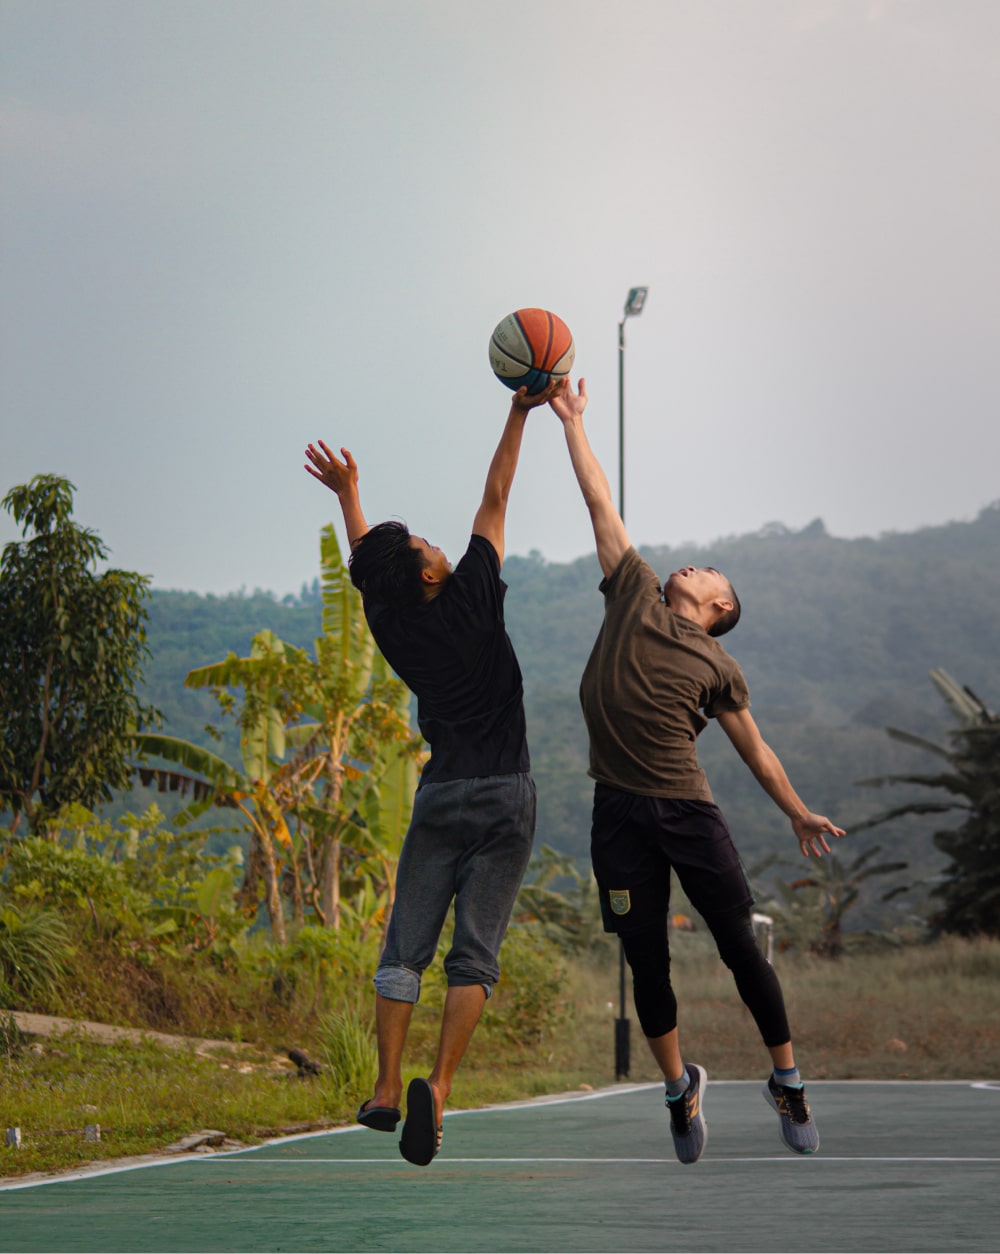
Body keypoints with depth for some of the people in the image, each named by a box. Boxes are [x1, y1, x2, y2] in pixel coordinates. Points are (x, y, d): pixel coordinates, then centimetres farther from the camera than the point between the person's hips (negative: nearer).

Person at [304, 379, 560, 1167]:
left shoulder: (391, 623, 0)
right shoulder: (473, 598, -8)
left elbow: (366, 558, 19)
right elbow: (495, 501, -1)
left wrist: (347, 492, 34)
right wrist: (520, 414, 6)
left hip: (440, 798, 3)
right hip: (505, 796, -2)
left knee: (405, 947, 6)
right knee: (475, 952, -5)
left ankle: (386, 1088, -5)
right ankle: (438, 1087, -20)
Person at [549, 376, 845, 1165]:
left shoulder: (718, 669, 8)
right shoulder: (636, 596, 11)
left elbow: (754, 750, 16)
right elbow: (600, 502, 13)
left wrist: (798, 813, 15)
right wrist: (571, 422, 17)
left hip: (689, 811, -1)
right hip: (621, 813, 1)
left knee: (742, 949, -2)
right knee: (647, 962, 4)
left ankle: (788, 1082, 13)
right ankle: (680, 1085, 22)